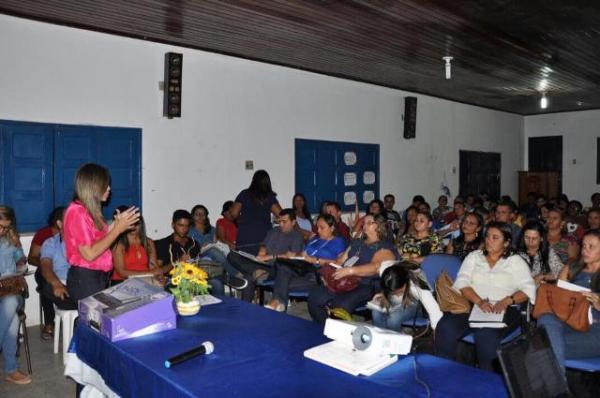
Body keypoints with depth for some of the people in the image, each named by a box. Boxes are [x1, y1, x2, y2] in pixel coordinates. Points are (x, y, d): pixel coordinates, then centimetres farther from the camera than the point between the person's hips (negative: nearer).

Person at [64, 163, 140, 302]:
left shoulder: (90, 211, 12)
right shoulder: (77, 211, -15)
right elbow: (89, 254, -21)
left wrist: (115, 224, 7)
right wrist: (118, 229, -17)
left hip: (98, 277, 9)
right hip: (84, 279, -9)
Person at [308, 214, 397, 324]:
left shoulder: (385, 247, 3)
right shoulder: (356, 242, 27)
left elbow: (376, 267, -15)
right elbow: (341, 260, 23)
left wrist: (350, 270, -26)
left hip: (367, 286, -7)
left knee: (341, 304, -34)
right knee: (314, 297, -15)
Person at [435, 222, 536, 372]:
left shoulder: (515, 261, 15)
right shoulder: (474, 256, 19)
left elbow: (528, 289, 3)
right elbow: (462, 282, 5)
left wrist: (507, 300, -16)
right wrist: (479, 301, -12)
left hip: (502, 310, -2)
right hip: (471, 305, 2)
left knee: (486, 335, -35)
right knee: (445, 328, -27)